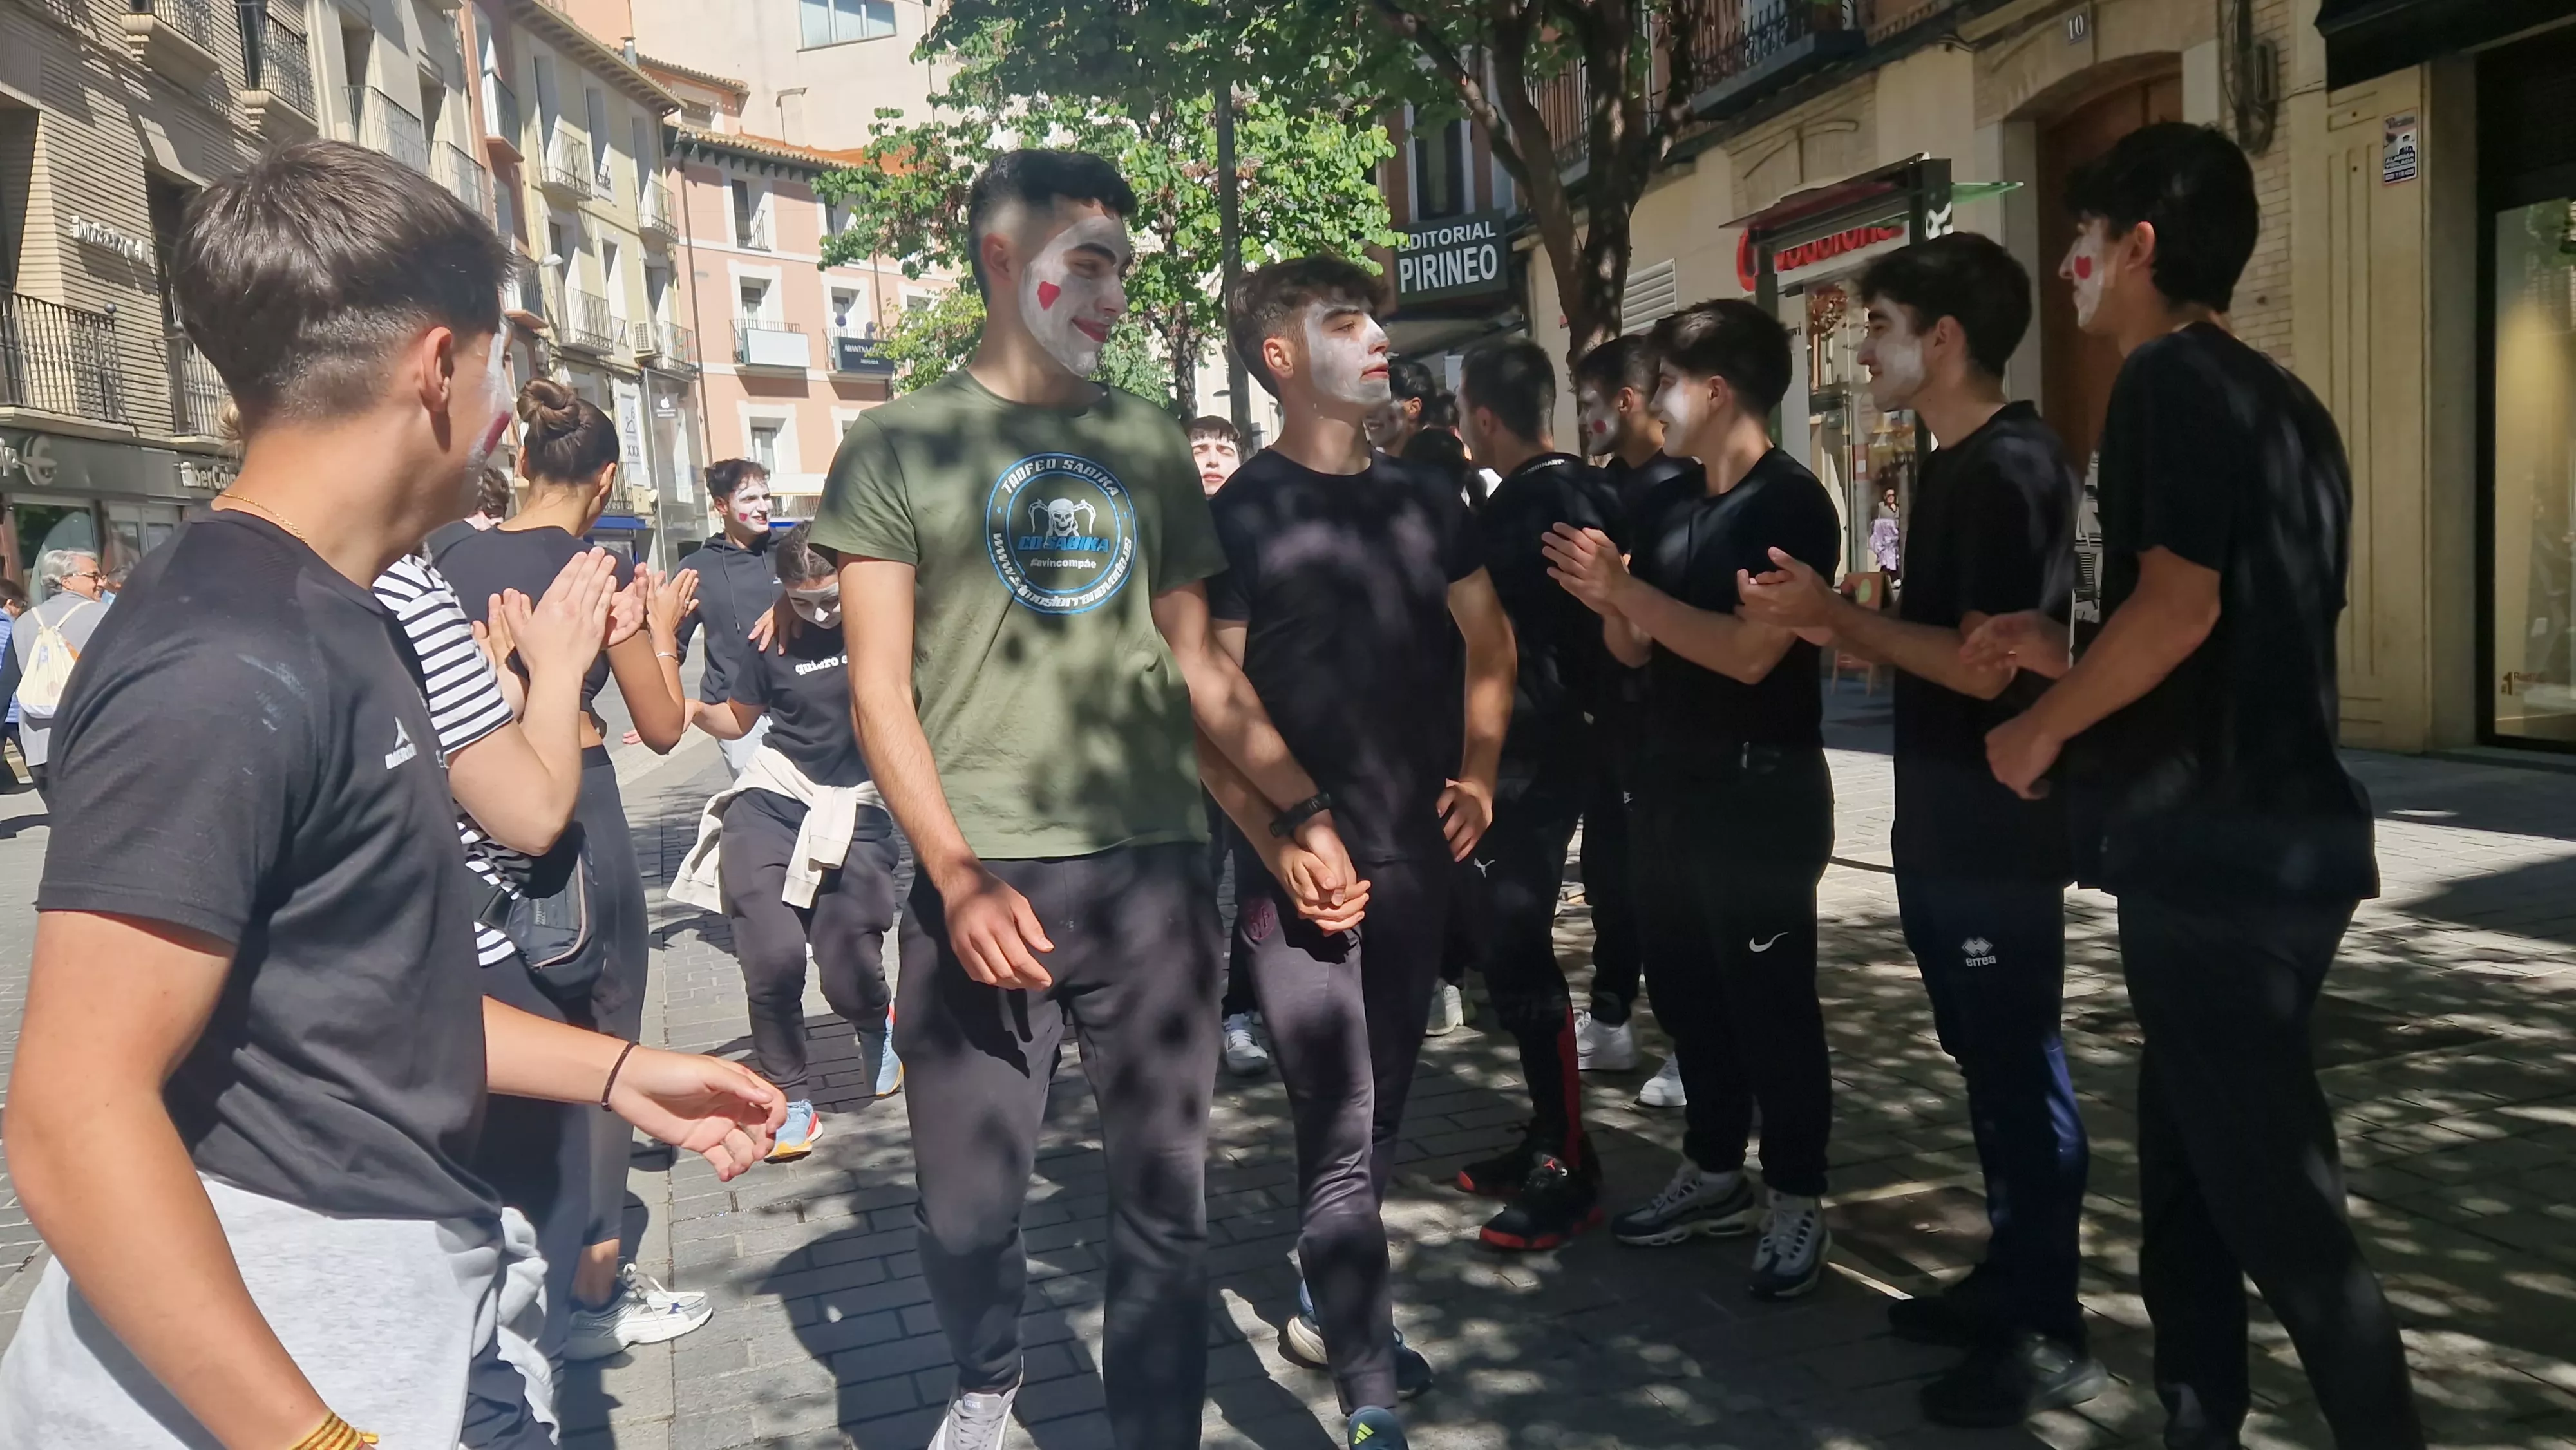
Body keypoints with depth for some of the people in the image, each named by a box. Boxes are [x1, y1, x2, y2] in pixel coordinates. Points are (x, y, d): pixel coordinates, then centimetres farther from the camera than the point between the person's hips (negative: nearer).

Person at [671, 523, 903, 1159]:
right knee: (772, 957, -14)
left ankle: (877, 1023, 36)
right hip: (773, 799, 1)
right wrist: (694, 711, -5)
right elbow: (737, 720, 14)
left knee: (848, 974, -3)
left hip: (857, 809, -1)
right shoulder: (776, 637, 0)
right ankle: (790, 1100, 7)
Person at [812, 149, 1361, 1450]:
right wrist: (959, 879, -14)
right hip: (985, 881, -2)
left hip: (1155, 876, 3)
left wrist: (1297, 815, 5)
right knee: (966, 1205, 8)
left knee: (1166, 1203, 8)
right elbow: (880, 687, -3)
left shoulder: (1148, 444, 12)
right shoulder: (898, 446, 2)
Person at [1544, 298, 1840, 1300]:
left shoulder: (1791, 504, -12)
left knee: (1771, 999, 0)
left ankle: (1797, 1202, 14)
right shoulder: (1667, 507, 11)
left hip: (1763, 788, -8)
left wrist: (1625, 587, -21)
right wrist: (1603, 598, -8)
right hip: (1672, 781, 8)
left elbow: (1749, 652, -22)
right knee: (1686, 988, 14)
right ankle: (1715, 1176, 29)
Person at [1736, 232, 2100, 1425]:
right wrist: (1824, 619, 3)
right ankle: (2008, 1281, 30)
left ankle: (2050, 1337, 12)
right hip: (1946, 823, 10)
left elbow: (1983, 665, -23)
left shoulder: (2012, 469, -17)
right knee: (1986, 1062, 17)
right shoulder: (1953, 466, 14)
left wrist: (1832, 613, -16)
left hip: (2000, 831, -10)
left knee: (2023, 1070, 0)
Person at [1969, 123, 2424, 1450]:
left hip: (2215, 840, -10)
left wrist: (2043, 730, -8)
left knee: (2274, 1200, -3)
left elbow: (2181, 603, -22)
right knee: (2191, 1170, 16)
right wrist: (2067, 653, 18)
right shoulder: (2278, 400, 18)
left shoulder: (2171, 378, -10)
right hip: (2273, 827, 10)